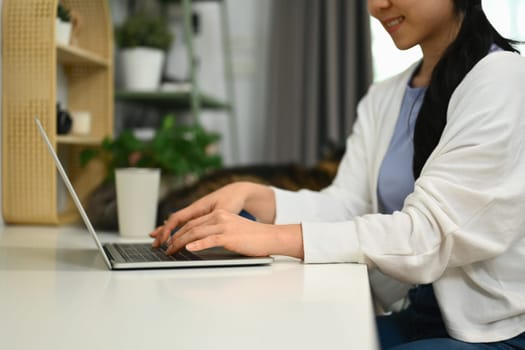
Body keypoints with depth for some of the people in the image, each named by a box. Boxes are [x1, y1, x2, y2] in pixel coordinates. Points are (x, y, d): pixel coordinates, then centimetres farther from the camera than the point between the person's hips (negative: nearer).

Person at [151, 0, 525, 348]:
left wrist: (273, 238, -30)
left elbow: (428, 233, -24)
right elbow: (346, 207, 3)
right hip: (416, 318, 6)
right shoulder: (382, 98, 10)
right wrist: (252, 197, -14)